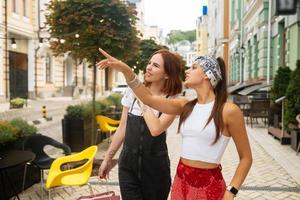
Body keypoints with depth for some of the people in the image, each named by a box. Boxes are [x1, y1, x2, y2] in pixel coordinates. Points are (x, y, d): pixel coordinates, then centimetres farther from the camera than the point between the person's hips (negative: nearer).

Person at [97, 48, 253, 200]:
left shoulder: (228, 110, -12)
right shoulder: (186, 106, 4)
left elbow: (246, 158, -7)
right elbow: (149, 99, -4)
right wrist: (126, 70, -13)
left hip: (208, 185, -5)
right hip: (180, 180, 6)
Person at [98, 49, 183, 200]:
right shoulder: (133, 91, -1)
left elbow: (155, 129, -27)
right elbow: (122, 128, 6)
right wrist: (108, 158, 10)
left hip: (155, 166, -2)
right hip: (127, 163, 2)